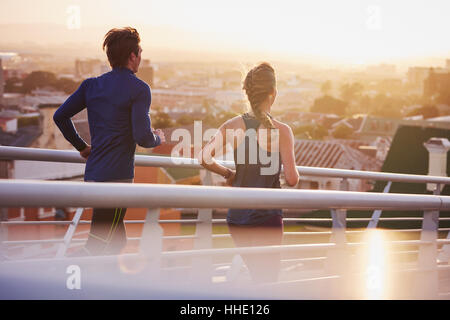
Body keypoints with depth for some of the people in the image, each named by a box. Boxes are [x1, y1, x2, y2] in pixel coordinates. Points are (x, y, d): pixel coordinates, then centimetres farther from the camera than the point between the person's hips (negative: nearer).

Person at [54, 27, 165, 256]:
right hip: (117, 177, -8)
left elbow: (60, 116, 9)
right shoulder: (139, 89, -9)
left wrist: (81, 146, 20)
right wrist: (158, 139, 7)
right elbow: (142, 137, -15)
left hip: (93, 175, 8)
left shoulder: (91, 85, 10)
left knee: (116, 241, 19)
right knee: (95, 250, -7)